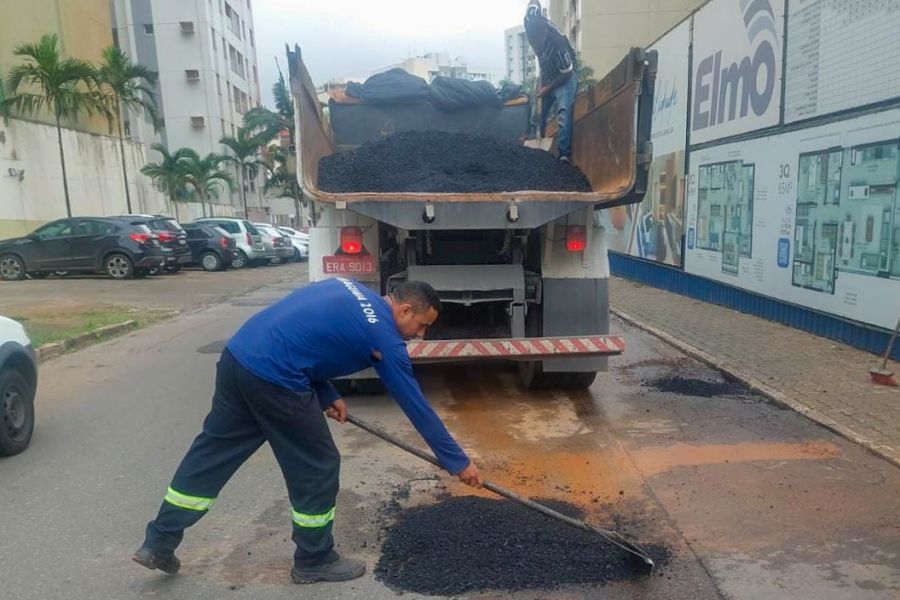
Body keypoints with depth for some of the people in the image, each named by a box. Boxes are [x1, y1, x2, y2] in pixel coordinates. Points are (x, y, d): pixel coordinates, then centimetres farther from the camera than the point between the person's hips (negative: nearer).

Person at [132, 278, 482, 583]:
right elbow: (417, 406, 1)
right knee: (317, 468, 9)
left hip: (237, 355, 9)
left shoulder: (349, 291, 18)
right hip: (273, 377, -9)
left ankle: (158, 543, 34)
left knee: (211, 451, 21)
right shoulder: (385, 339, -4)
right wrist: (458, 462, 11)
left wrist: (326, 395, 19)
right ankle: (314, 561, 27)